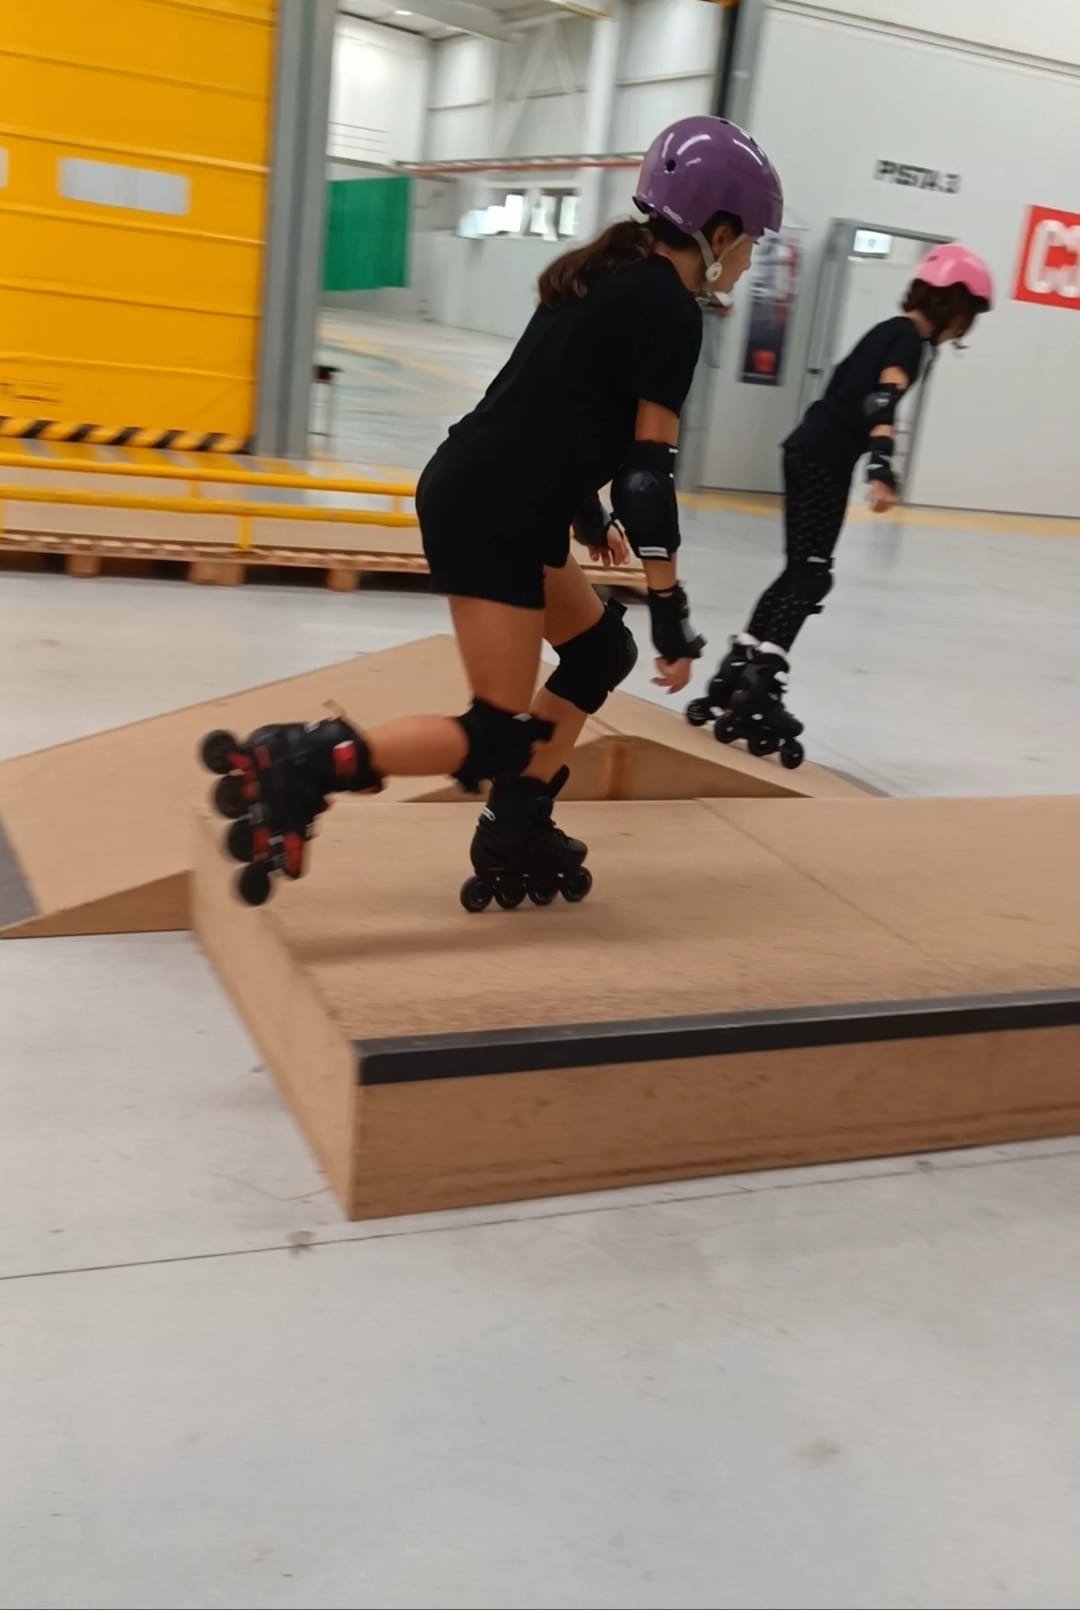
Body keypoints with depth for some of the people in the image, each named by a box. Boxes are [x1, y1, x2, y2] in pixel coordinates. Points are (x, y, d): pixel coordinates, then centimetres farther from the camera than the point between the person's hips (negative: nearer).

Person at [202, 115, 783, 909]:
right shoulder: (671, 311, -11)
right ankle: (302, 764, -15)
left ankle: (516, 838, 22)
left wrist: (588, 516, 37)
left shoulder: (609, 273, 17)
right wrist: (673, 612, -11)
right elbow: (648, 474, -15)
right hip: (491, 515, -10)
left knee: (601, 648, 20)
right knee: (500, 736, -5)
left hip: (474, 494, 10)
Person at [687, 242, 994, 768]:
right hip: (825, 458, -9)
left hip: (811, 450, 9)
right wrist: (882, 468, -35)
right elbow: (883, 401, -23)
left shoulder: (891, 330, 18)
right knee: (810, 576, -10)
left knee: (800, 571, 12)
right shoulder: (911, 338, -8)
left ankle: (736, 672, 14)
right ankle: (762, 682, -17)